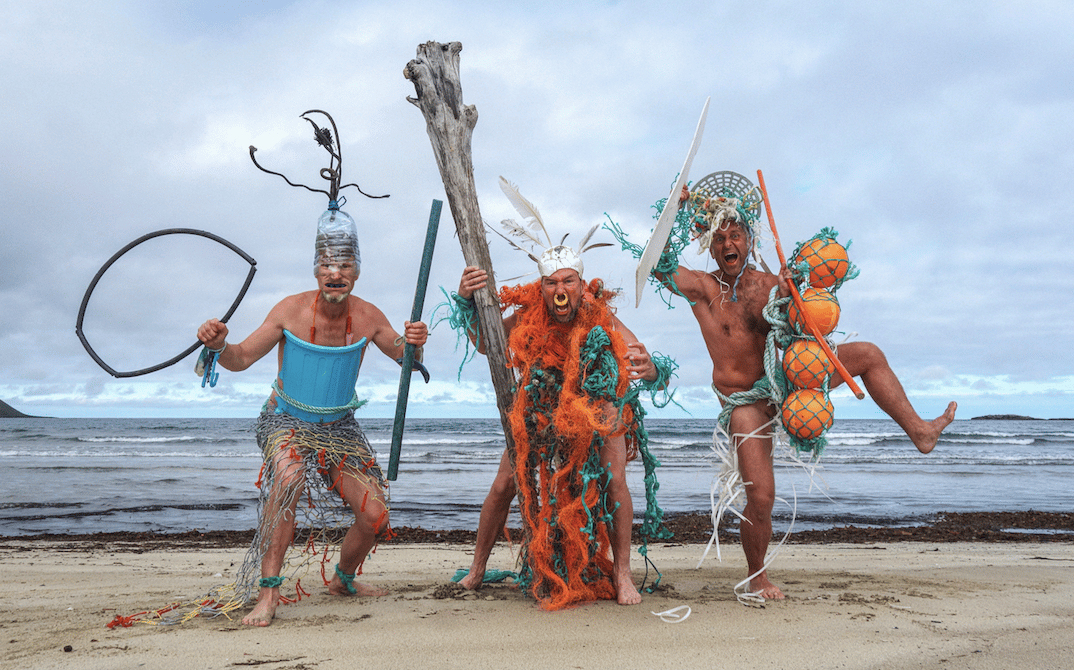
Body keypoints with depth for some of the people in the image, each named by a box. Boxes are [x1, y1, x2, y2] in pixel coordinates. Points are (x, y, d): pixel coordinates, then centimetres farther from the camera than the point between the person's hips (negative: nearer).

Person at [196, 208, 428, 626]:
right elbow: (241, 359, -15)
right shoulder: (291, 310, -18)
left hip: (340, 426, 3)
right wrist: (219, 345, -39)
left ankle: (343, 580, 27)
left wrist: (413, 344, -27)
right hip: (287, 419, -3)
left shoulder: (368, 317, -11)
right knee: (287, 477, -37)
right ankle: (268, 592, -29)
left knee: (375, 516, -5)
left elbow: (406, 360, -2)